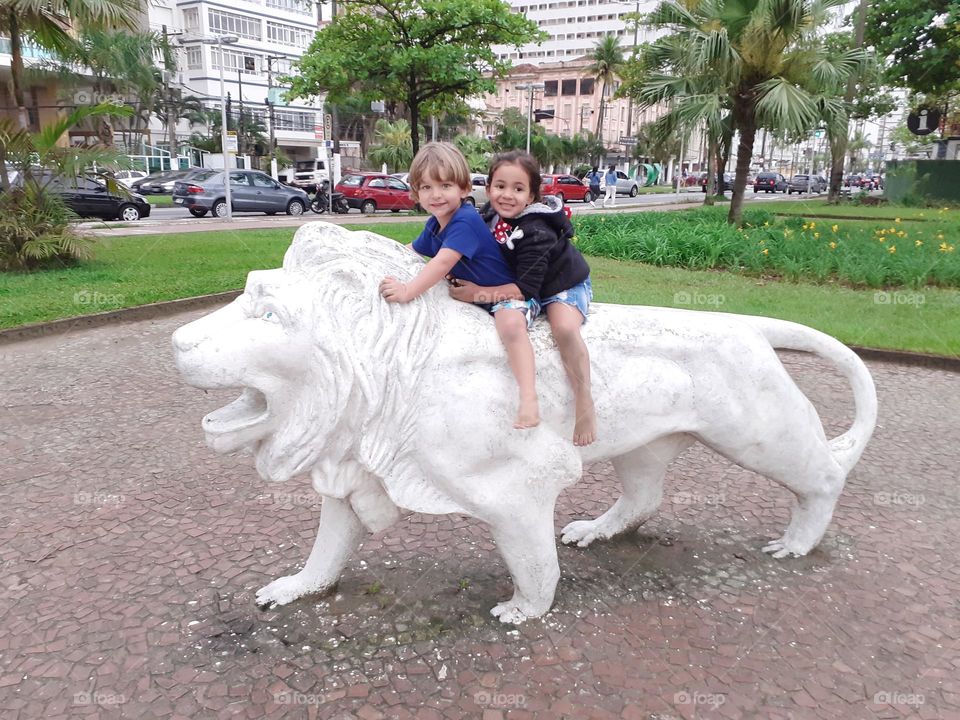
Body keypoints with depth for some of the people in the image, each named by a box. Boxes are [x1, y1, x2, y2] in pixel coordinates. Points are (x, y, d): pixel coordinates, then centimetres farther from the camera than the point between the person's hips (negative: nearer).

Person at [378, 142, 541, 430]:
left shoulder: (465, 222, -25)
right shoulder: (434, 225, 4)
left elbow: (443, 263, -35)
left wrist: (408, 291, -41)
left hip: (506, 291, -10)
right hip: (472, 292, 10)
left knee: (511, 325, -38)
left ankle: (528, 399, -44)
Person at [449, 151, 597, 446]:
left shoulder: (535, 234, -33)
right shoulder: (491, 213, -10)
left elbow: (526, 288, -34)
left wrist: (480, 292, -32)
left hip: (563, 284, -7)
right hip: (519, 286, 8)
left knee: (564, 329, -32)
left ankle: (585, 402, -18)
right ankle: (528, 396, -24)